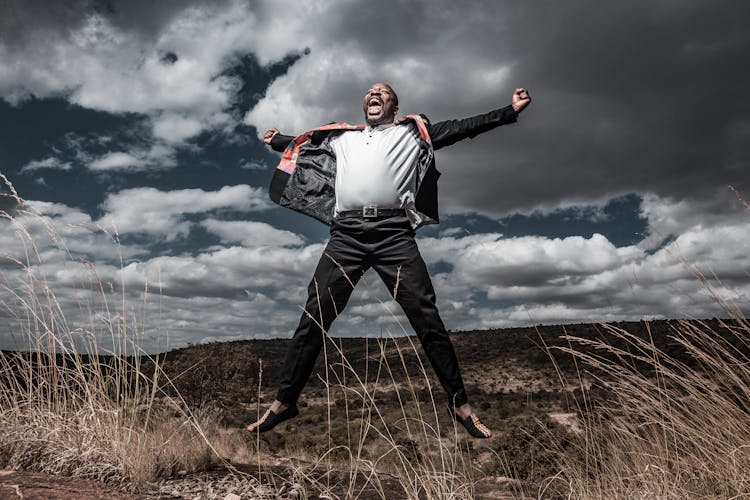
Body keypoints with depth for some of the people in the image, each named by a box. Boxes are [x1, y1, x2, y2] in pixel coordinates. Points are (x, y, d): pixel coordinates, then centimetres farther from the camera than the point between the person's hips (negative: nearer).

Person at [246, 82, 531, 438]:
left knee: (427, 319, -4)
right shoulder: (340, 137, 26)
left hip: (393, 235, -2)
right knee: (313, 318, 0)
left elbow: (460, 128, 13)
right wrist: (275, 140, 56)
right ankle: (284, 402, 12)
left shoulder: (411, 133, 20)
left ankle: (459, 403, 9)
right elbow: (300, 143, 43)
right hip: (346, 236, 2)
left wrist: (509, 111, 7)